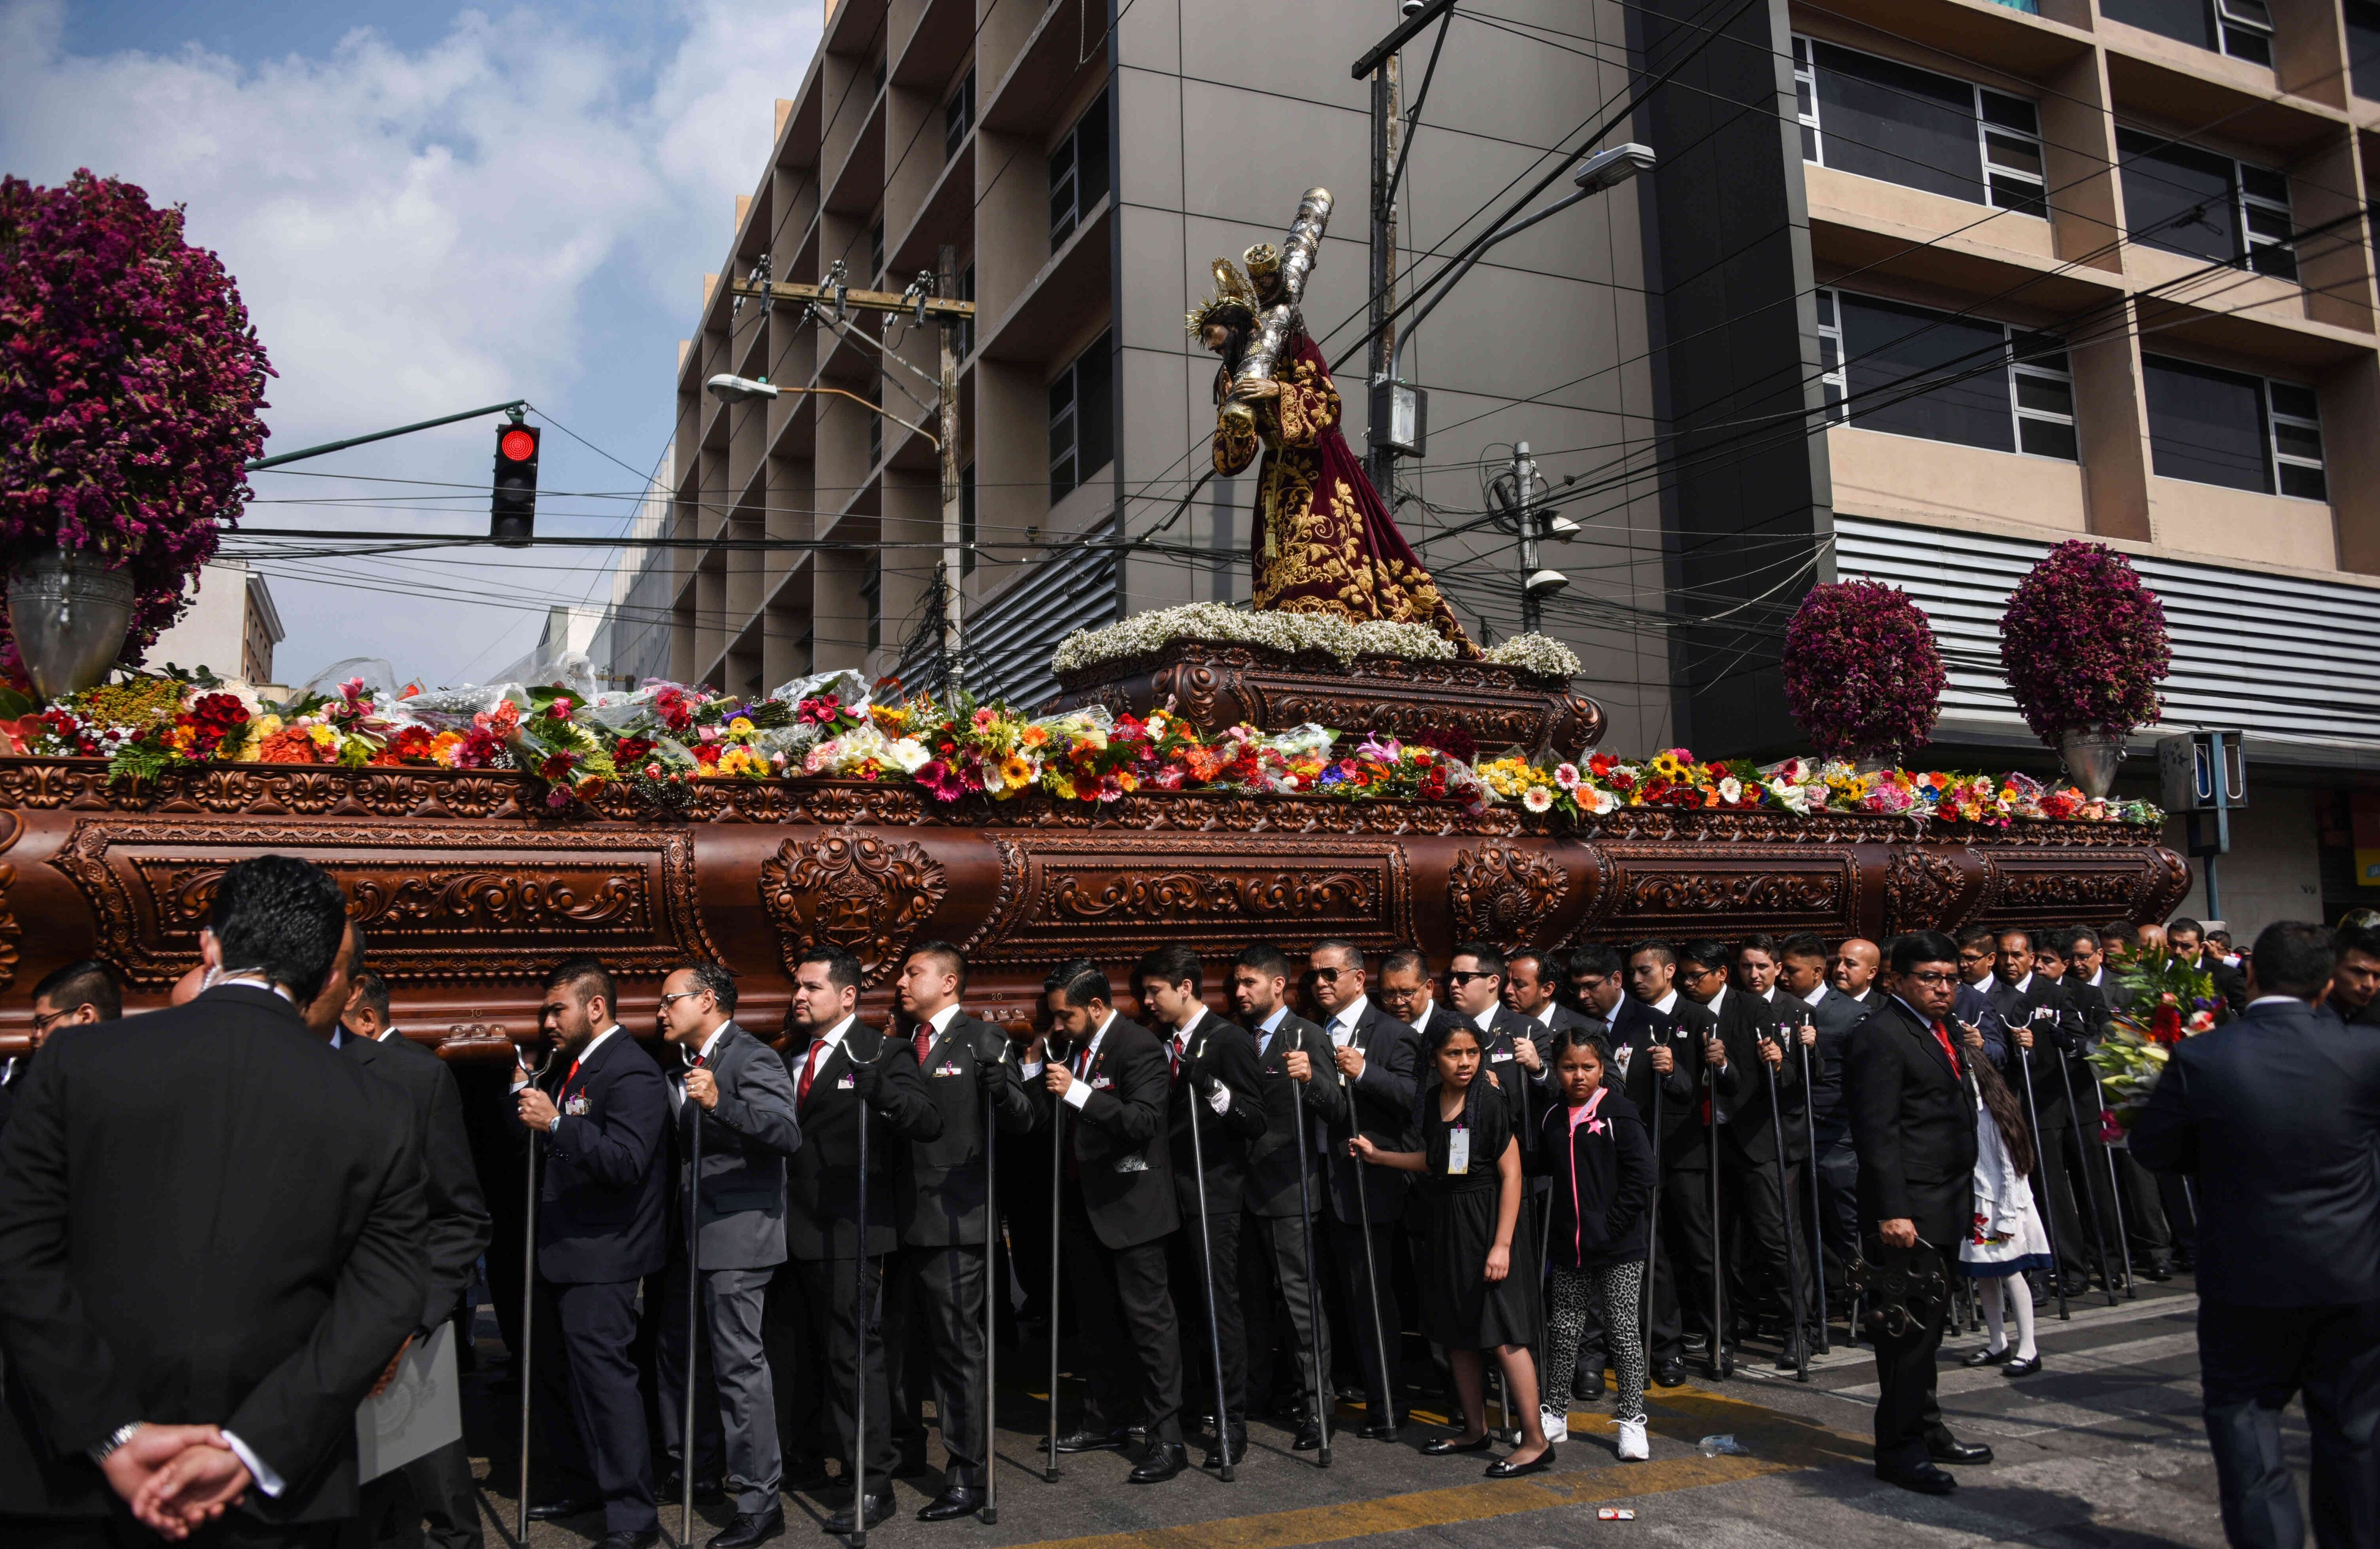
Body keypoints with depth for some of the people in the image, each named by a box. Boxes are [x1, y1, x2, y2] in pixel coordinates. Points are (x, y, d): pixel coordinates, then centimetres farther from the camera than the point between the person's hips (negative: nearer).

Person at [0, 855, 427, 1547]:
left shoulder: (74, 1060, -4)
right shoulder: (378, 1118, -5)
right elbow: (381, 1307, -11)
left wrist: (111, 1436, -9)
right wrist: (252, 1451, -12)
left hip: (70, 1490, 1)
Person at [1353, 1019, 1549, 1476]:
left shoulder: (1491, 1101, -14)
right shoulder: (1432, 1101, 5)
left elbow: (1511, 1174, -13)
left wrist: (1502, 1244, -17)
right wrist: (1377, 1155, 16)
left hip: (1485, 1223, -7)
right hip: (1444, 1227, 7)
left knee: (1503, 1337, -6)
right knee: (1456, 1335, 14)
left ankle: (1536, 1442, 3)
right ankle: (1476, 1429, 28)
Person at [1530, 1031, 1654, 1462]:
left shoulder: (1619, 1112, -8)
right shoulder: (1553, 1119, 7)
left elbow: (1640, 1176, -11)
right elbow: (1542, 1168, 13)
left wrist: (1612, 1228, -14)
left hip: (1618, 1250, -5)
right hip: (1569, 1248, 5)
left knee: (1623, 1330, 3)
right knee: (1562, 1330, 11)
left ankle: (1632, 1418, 15)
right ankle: (1555, 1416, 23)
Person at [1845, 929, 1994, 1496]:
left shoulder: (1938, 1030, 16)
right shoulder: (1880, 1035, -15)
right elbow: (1877, 1133, -20)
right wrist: (1893, 1212, -24)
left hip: (1943, 1208, 10)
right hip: (1907, 1213, -10)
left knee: (1927, 1324, 19)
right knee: (1910, 1327, -5)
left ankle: (1926, 1430, 31)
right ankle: (1898, 1449, 5)